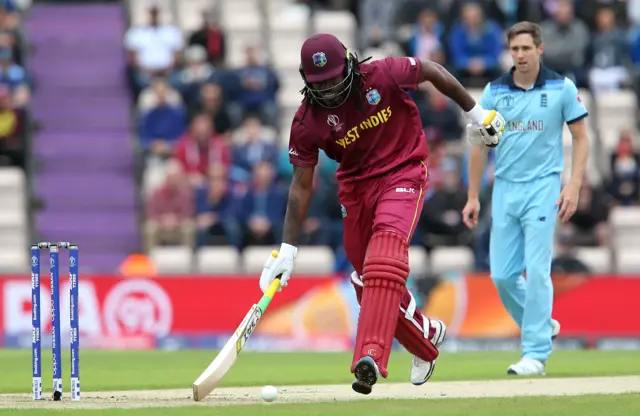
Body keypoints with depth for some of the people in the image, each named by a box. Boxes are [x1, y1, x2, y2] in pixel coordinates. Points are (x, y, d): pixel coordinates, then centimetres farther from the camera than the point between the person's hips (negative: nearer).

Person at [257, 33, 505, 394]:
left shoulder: (383, 76, -19)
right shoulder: (307, 122, -13)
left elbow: (433, 72, -2)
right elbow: (302, 184, -7)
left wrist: (476, 113, 9)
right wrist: (288, 250, -10)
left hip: (403, 174, -4)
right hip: (356, 185, 4)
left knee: (386, 247, -29)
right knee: (368, 280, 7)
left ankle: (371, 358, -42)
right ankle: (427, 337, 39)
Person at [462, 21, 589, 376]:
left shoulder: (562, 88, -3)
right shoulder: (494, 91, 4)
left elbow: (580, 138, 1)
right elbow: (479, 144, 10)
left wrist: (573, 186, -10)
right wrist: (473, 197, 8)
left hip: (542, 188, -4)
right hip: (504, 189, 4)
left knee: (536, 271, -10)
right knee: (502, 275, 2)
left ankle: (535, 353, -6)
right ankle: (542, 326, 26)